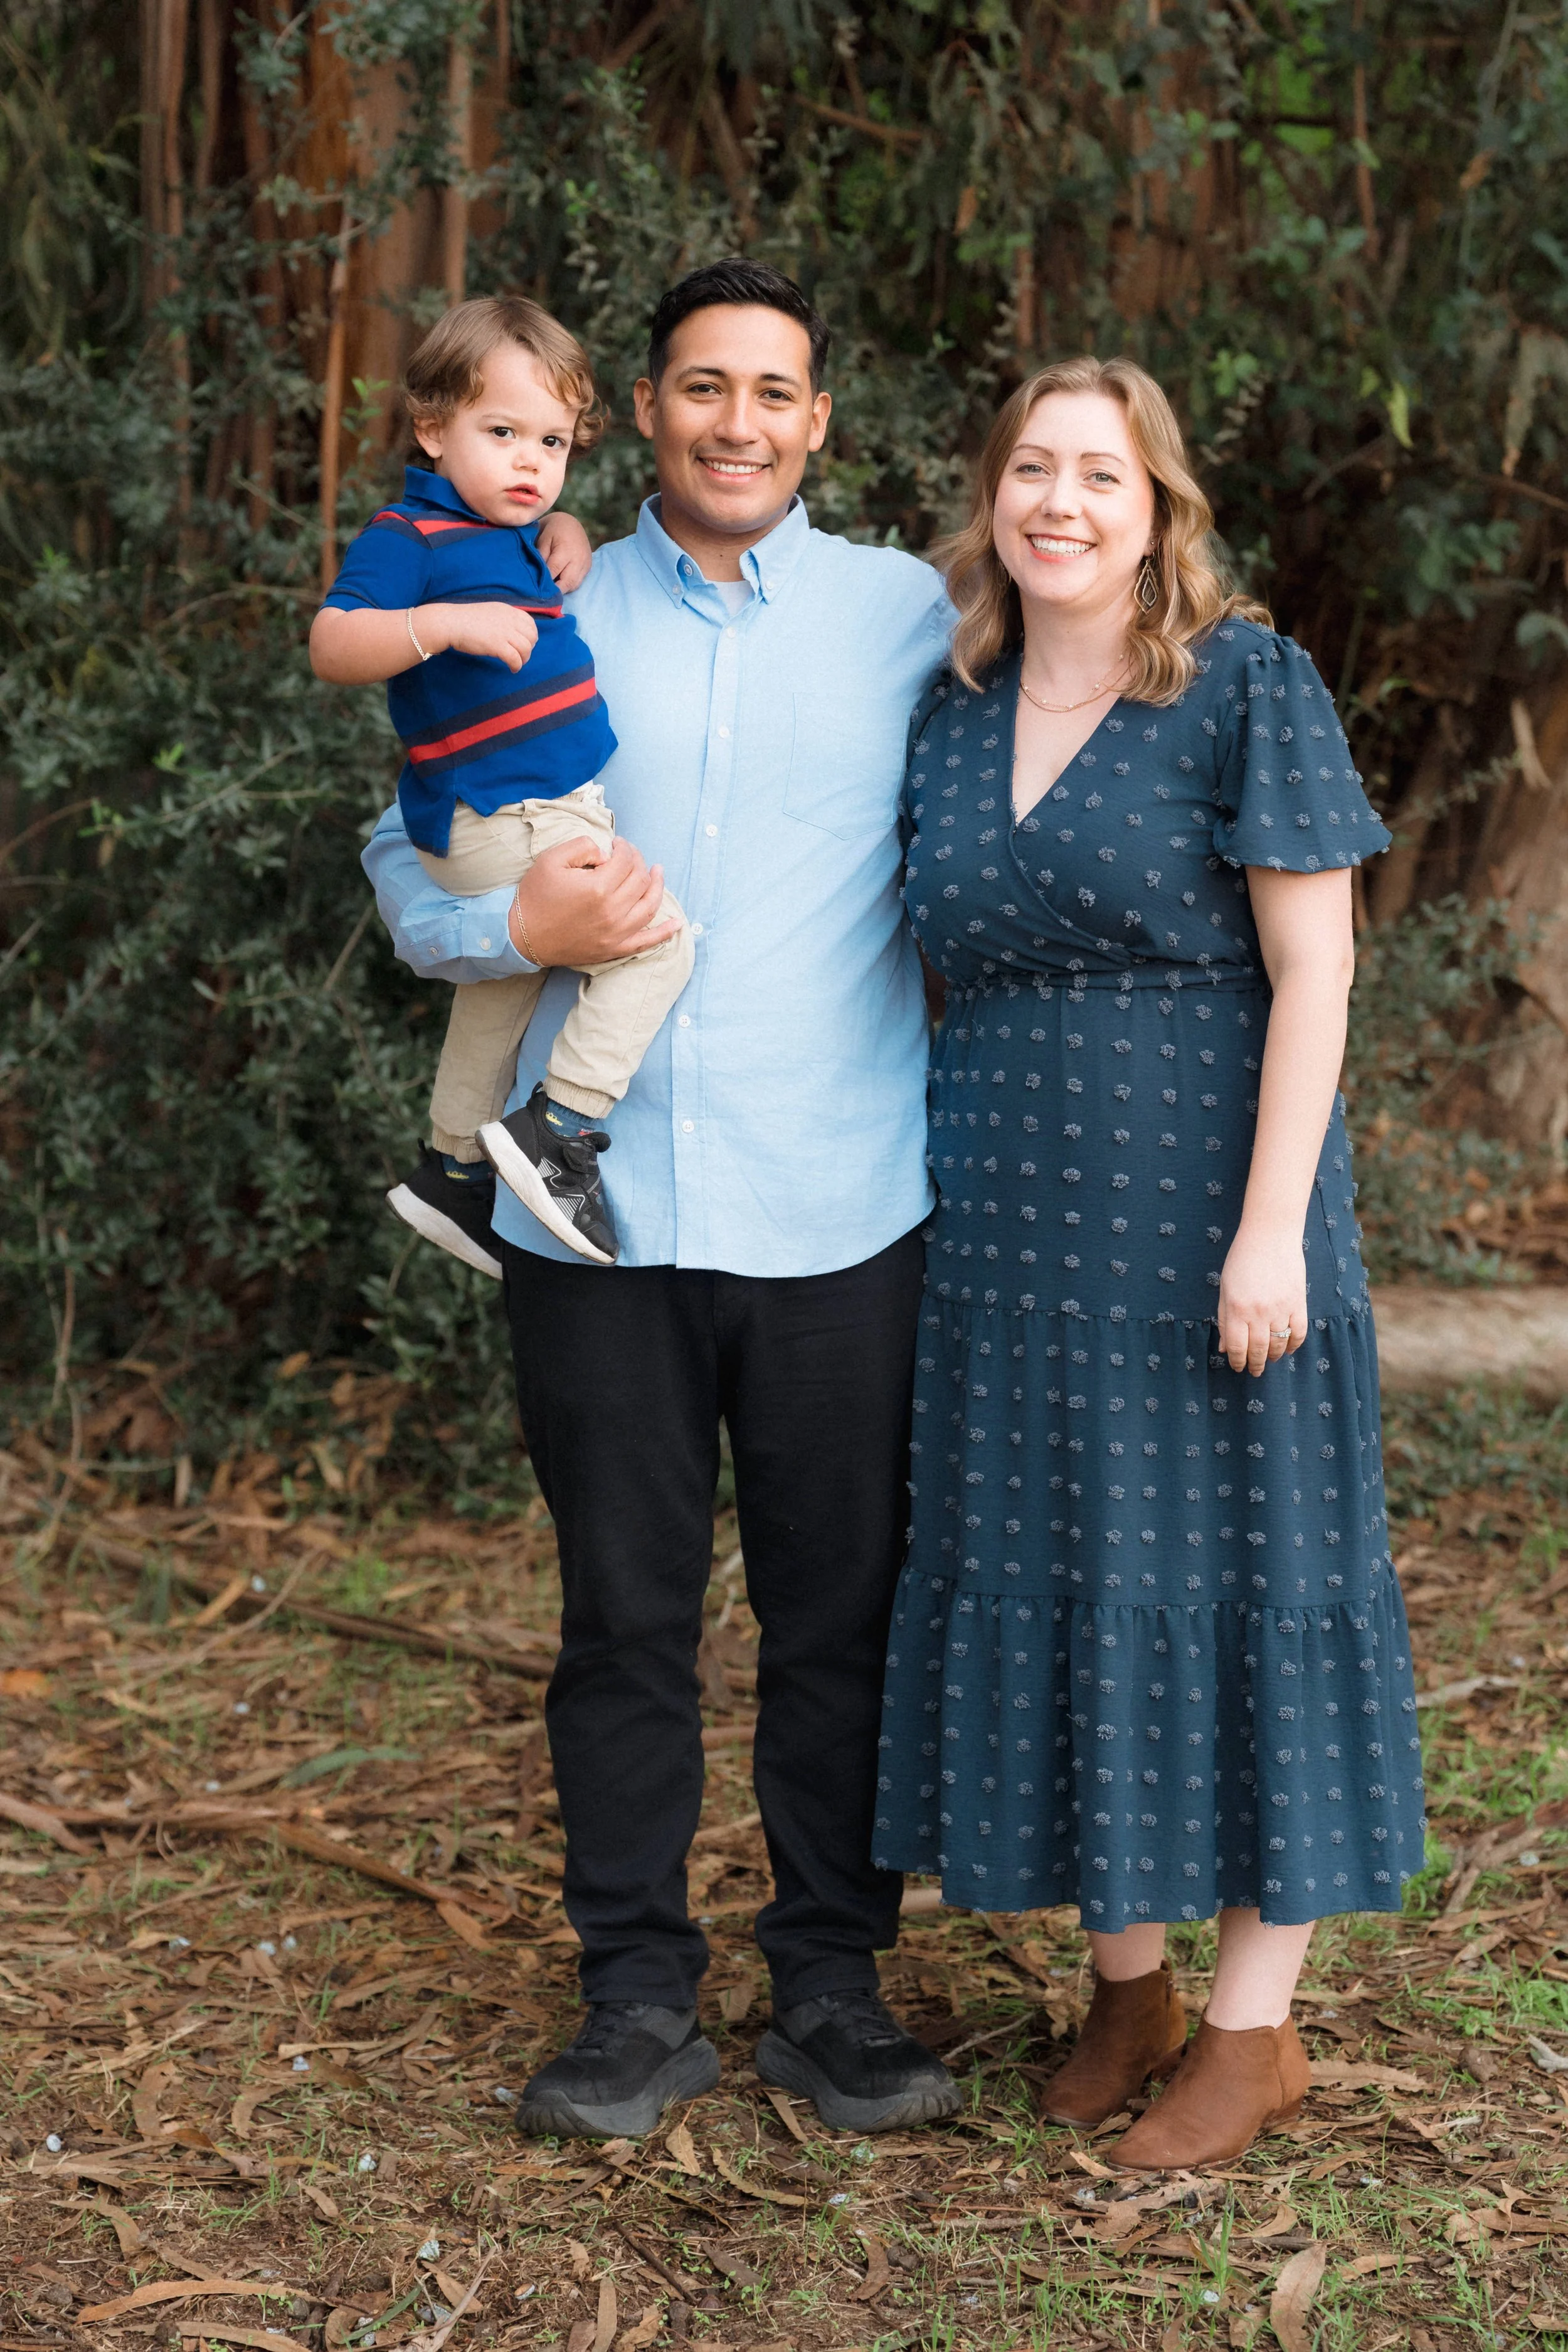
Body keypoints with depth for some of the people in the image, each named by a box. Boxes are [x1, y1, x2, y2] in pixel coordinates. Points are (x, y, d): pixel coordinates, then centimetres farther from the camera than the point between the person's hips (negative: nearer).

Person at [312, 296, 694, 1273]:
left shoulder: (508, 532, 16)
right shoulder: (409, 536, -11)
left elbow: (547, 525, 41)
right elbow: (334, 644, -22)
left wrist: (568, 531, 16)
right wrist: (448, 624, -35)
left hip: (550, 815, 10)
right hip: (503, 822, -10)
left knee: (505, 986, 23)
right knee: (657, 938, -19)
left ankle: (456, 1170, 39)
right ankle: (561, 1131, -16)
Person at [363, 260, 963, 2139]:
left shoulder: (913, 615, 7)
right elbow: (405, 859, 13)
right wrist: (517, 929, -8)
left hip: (836, 1212, -1)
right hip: (597, 1203, 1)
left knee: (841, 1616, 6)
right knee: (624, 1615, 7)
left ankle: (832, 1988, 21)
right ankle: (638, 1998, 19)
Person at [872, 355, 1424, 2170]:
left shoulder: (1245, 686, -6)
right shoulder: (949, 719, 9)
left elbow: (1311, 970, -10)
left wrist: (1271, 1227, -17)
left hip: (1198, 1216, -5)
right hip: (1007, 1231, 5)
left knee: (1229, 1569, 1)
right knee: (1041, 1577, 9)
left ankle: (1254, 2025, 15)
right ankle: (1126, 1985, 25)